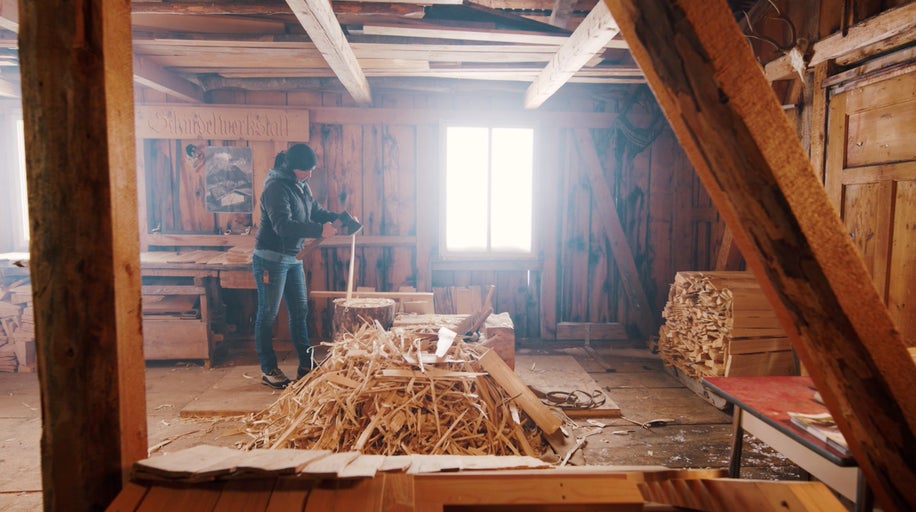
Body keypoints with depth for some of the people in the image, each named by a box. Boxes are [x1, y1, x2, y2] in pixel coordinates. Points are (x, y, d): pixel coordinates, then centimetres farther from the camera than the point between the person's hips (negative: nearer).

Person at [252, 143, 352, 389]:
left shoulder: (301, 186, 8)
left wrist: (338, 217, -2)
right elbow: (283, 225, -29)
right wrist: (319, 230, -35)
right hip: (270, 258, -9)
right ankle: (268, 369, 14)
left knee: (299, 311, 12)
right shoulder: (276, 187, -19)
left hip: (293, 258, 9)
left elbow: (315, 211, 16)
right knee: (268, 314, 2)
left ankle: (306, 365, 22)